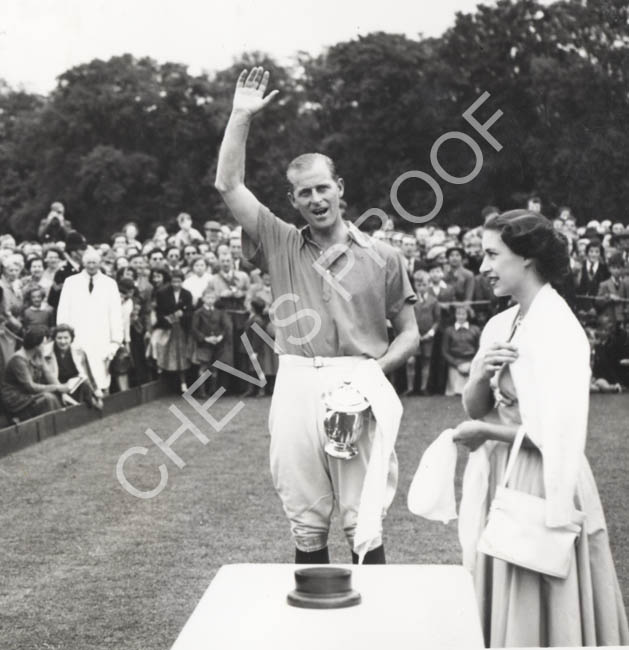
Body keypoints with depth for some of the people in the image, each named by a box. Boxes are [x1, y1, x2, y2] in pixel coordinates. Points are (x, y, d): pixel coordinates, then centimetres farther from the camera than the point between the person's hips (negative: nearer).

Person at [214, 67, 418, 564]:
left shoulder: (381, 257, 5)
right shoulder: (282, 245, 10)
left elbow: (409, 334, 9)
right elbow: (229, 185, 6)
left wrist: (374, 371, -7)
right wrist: (241, 117, 3)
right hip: (297, 390, 2)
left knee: (365, 524, -1)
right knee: (306, 523, 10)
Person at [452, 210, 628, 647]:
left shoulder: (559, 329, -17)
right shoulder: (500, 326, 7)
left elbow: (559, 434, -21)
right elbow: (474, 409, 12)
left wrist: (488, 433, -12)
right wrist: (480, 376, -8)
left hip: (543, 483, -7)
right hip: (501, 476, 8)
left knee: (540, 609, 4)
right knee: (501, 605, 16)